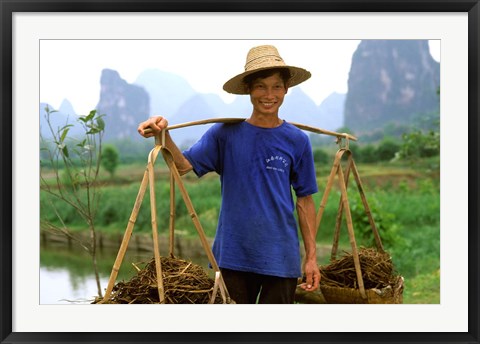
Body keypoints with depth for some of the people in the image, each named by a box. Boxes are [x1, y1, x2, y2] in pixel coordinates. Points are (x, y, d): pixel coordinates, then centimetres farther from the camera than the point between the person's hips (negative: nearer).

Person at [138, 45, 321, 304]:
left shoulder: (297, 141, 1)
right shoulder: (226, 133, 0)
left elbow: (305, 200, 6)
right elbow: (184, 165, -10)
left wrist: (311, 256, 4)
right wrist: (163, 135, -29)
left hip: (281, 258, 0)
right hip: (233, 254, 0)